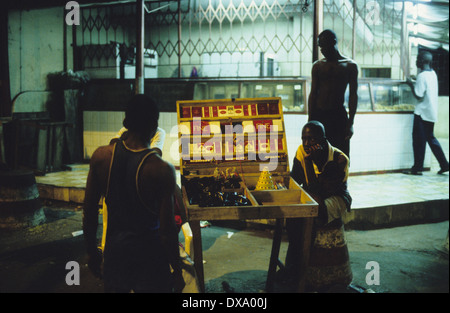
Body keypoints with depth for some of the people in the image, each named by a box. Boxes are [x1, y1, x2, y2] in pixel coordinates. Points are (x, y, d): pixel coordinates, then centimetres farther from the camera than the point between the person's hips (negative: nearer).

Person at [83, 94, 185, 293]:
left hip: (114, 250, 4)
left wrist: (91, 251, 13)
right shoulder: (162, 171, -21)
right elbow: (167, 230, -17)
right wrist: (177, 271, -4)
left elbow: (89, 213, -1)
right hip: (149, 254, -4)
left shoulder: (100, 157, -9)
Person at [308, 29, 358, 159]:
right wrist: (310, 121, 0)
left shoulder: (350, 65, 3)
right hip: (319, 114, 2)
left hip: (339, 115, -1)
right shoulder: (317, 66, 8)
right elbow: (313, 94, 7)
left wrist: (350, 123, -6)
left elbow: (353, 95, 1)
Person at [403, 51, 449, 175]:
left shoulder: (422, 76, -17)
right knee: (430, 138, 16)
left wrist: (411, 84, -7)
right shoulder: (433, 73, 10)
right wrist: (414, 84, 16)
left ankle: (417, 168, 5)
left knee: (419, 140, -1)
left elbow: (419, 96, -19)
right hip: (432, 112, 9)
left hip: (423, 112, -9)